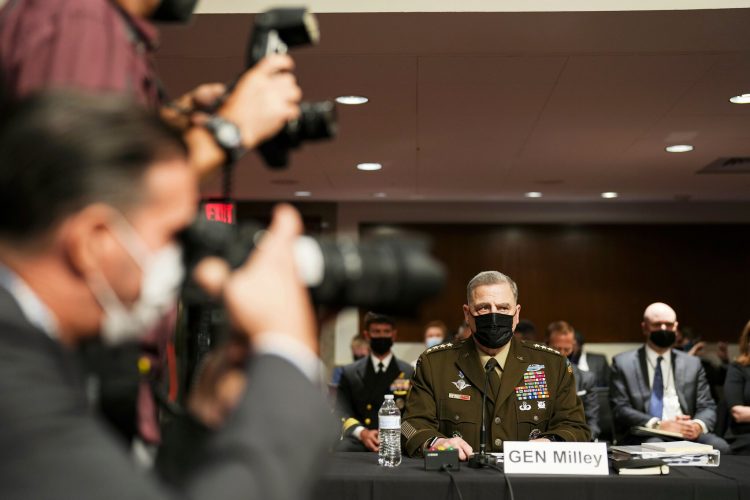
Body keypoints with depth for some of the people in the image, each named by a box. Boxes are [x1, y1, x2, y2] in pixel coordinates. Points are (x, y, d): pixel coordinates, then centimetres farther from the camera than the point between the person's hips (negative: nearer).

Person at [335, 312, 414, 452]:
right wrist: (362, 432, -15)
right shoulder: (350, 372, 17)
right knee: (341, 450, -35)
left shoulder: (408, 373, 14)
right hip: (358, 442, 1)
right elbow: (342, 412, 5)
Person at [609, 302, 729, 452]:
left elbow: (707, 407, 13)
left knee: (719, 446, -28)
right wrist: (657, 425, -18)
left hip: (686, 434, 3)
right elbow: (620, 409, -2)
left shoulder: (692, 364, 17)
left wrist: (698, 425, -13)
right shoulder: (623, 363, 7)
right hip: (644, 437, -3)